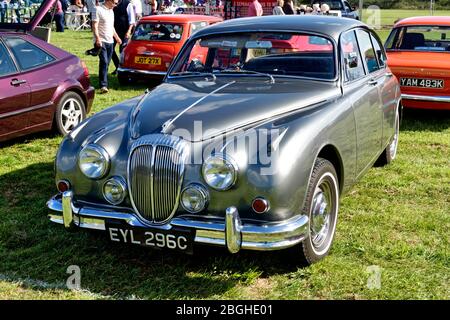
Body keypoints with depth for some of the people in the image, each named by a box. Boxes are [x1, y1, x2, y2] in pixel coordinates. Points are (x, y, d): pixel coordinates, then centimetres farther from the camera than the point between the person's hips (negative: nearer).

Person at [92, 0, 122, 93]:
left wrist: (117, 37, 30)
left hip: (110, 41, 8)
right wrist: (97, 38, -23)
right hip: (101, 41, -8)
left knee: (107, 63, 9)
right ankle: (103, 86, -21)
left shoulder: (111, 11, 18)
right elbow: (94, 25, -13)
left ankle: (103, 82, 17)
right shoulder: (98, 10, -7)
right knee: (104, 62, -17)